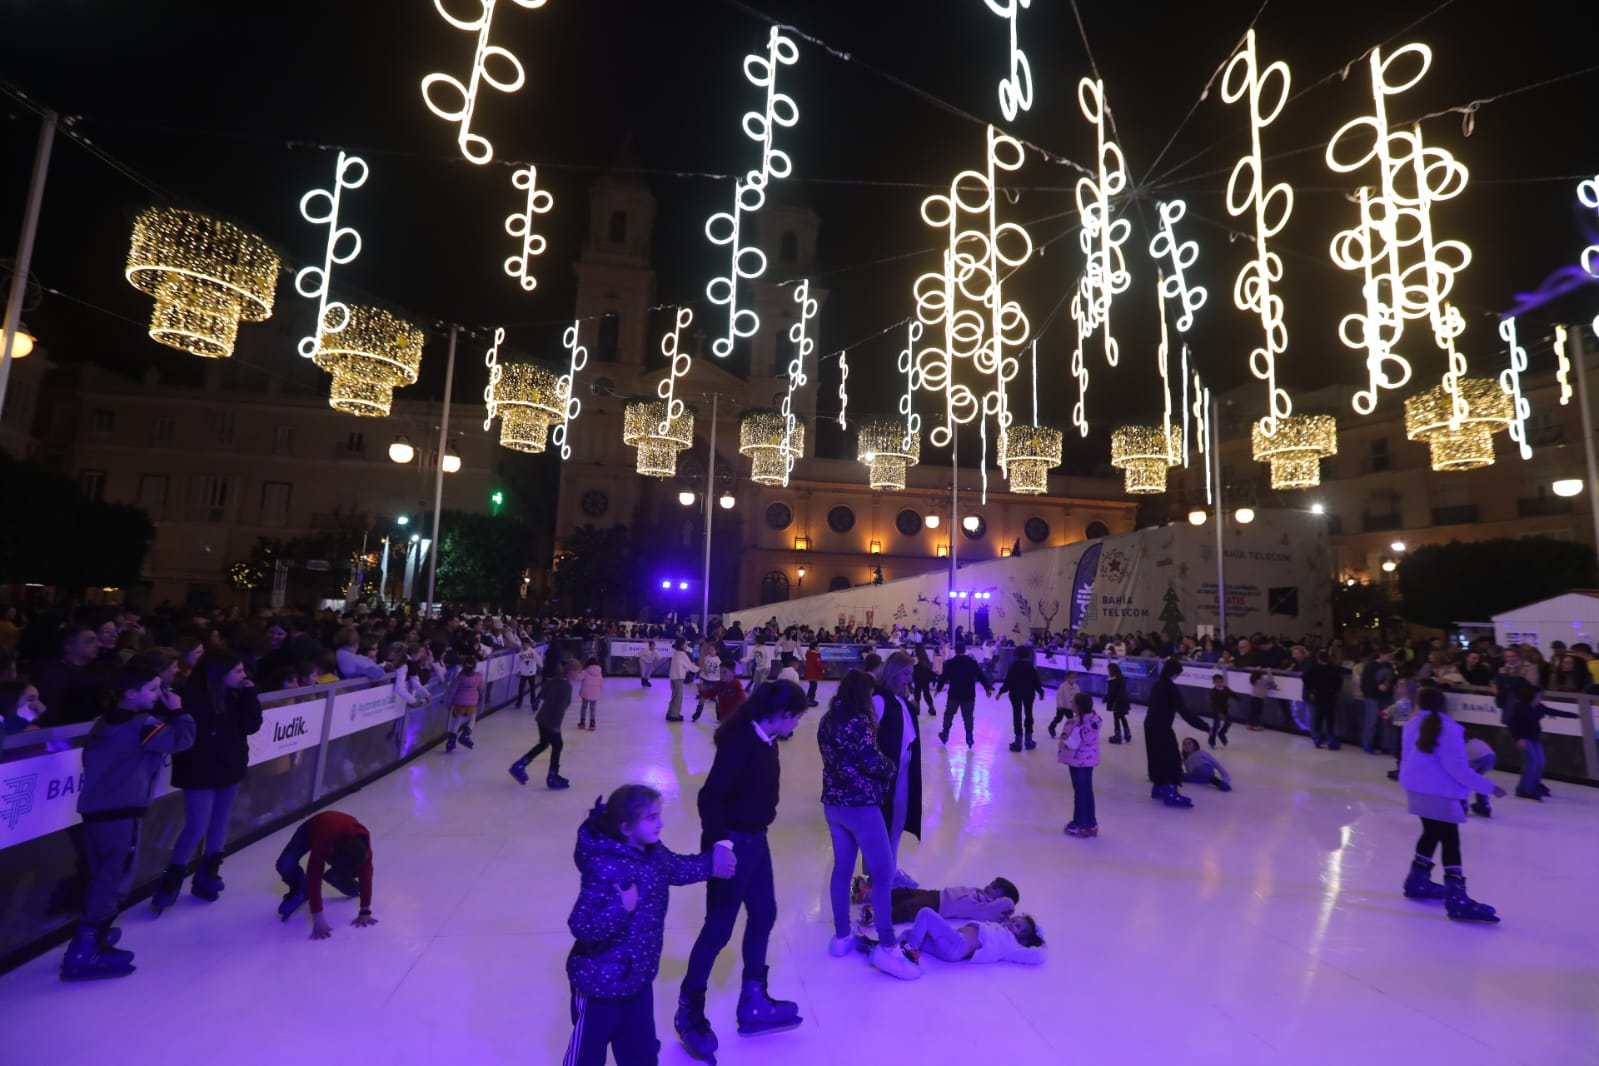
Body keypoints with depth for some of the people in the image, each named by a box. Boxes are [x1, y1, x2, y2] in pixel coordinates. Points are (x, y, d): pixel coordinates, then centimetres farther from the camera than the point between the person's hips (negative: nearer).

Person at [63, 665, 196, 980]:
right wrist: (177, 712, -2)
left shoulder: (103, 722, 10)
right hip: (122, 813, -9)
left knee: (102, 879, 18)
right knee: (115, 882, -1)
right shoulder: (144, 725, -17)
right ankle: (82, 956, 2)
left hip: (93, 809, 9)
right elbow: (182, 739, -14)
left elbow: (91, 760, 19)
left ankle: (91, 943, 25)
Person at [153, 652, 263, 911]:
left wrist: (249, 694, -14)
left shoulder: (237, 695, -2)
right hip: (202, 772, -6)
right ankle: (171, 881, 18)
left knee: (220, 822, 14)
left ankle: (207, 875, 29)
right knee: (197, 827, -2)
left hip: (230, 768, 6)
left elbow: (252, 726, -7)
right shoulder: (193, 696, -20)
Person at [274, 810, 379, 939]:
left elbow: (366, 876, -29)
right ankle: (300, 891, 3)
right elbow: (314, 879, -42)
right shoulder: (323, 842, -47)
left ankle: (333, 876, 20)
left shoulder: (363, 841, -38)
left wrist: (365, 912, -27)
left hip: (344, 831, 2)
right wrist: (318, 920, -43)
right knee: (285, 866, -26)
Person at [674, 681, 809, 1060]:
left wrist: (753, 835, 18)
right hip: (733, 843, -9)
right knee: (719, 928, 6)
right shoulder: (739, 741, -26)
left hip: (755, 840, 9)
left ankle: (754, 1004, 40)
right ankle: (688, 1013, 29)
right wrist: (719, 843, -35)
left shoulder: (765, 741, 1)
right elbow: (709, 797, -30)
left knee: (763, 915, 21)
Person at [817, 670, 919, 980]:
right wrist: (890, 769, -4)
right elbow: (871, 761, -24)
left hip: (833, 803, 9)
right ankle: (886, 948, 7)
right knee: (883, 874, 2)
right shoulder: (857, 721, -20)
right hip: (860, 805, -8)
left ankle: (841, 938, 27)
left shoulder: (828, 719, 6)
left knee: (842, 869, 17)